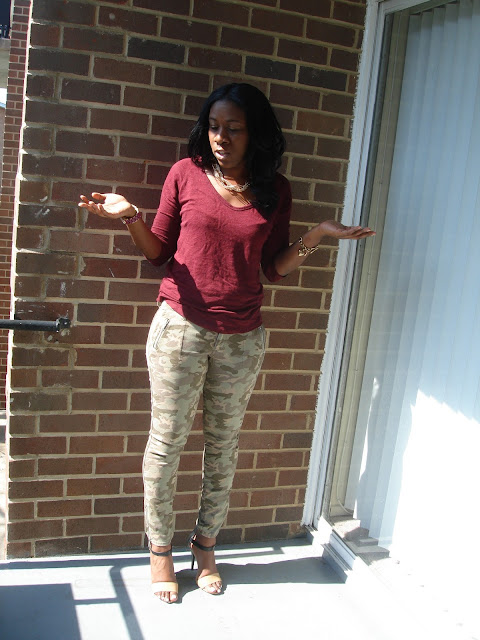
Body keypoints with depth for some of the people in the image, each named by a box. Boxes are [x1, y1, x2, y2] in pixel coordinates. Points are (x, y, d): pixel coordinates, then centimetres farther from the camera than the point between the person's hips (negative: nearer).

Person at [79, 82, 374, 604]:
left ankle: (205, 543, 34)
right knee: (167, 440, 7)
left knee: (224, 444, 13)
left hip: (242, 338, 2)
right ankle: (159, 548, 28)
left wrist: (316, 237, -7)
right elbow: (158, 251, 4)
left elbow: (274, 268, 7)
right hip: (181, 328, -1)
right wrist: (130, 217, -14)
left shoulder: (275, 191, 3)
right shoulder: (186, 174, -1)